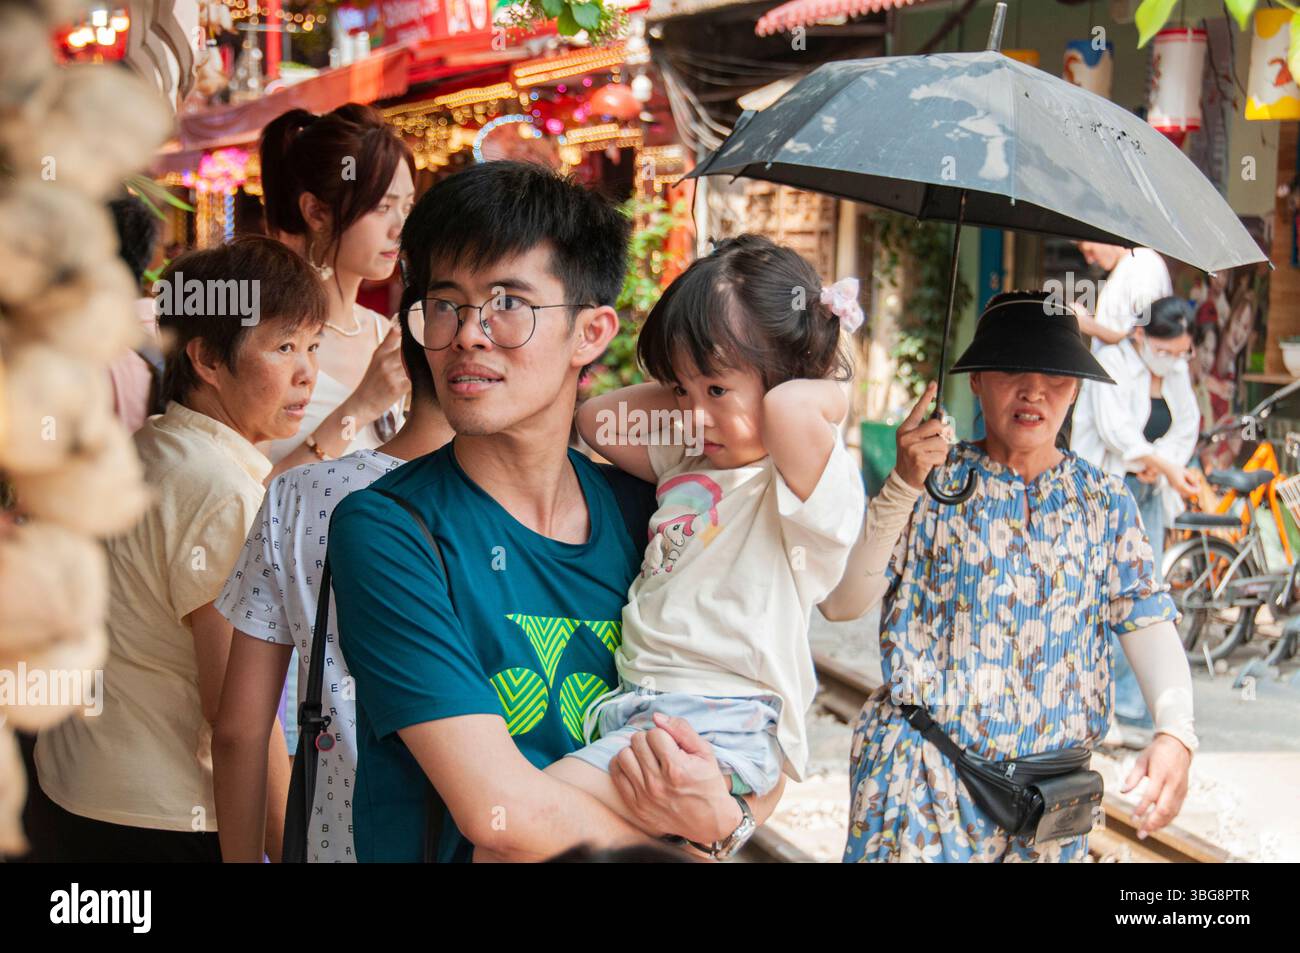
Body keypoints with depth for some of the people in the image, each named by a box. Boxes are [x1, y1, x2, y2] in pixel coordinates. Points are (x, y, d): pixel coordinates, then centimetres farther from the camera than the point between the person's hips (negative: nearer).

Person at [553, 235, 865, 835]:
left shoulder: (812, 482, -7)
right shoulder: (688, 462, 20)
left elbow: (790, 408, -29)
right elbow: (596, 420, 26)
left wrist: (830, 393, -7)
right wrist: (683, 386, 16)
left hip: (722, 725, -9)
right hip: (630, 705, 9)